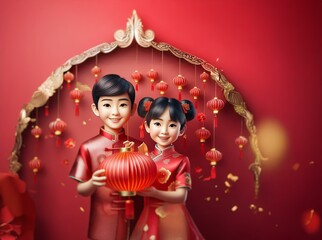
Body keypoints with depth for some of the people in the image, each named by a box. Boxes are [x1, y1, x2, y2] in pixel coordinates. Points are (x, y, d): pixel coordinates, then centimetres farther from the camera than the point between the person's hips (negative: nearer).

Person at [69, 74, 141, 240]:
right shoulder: (88, 147, -11)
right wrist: (93, 183, -27)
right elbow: (81, 190, -6)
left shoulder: (136, 146, -6)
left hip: (129, 220, 2)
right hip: (101, 220, -1)